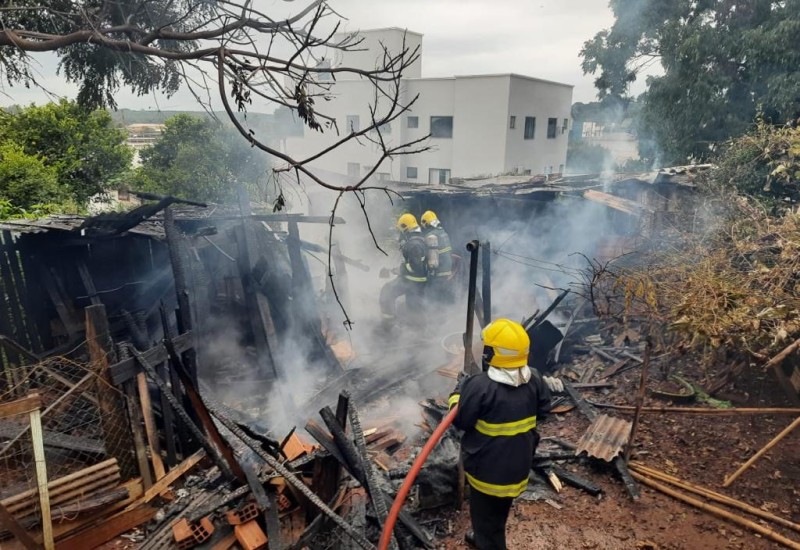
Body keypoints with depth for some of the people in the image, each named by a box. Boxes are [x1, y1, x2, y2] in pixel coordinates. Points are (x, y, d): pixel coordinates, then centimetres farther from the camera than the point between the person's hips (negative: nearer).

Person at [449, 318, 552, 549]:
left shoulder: (479, 386, -30)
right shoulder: (534, 380, -11)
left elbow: (461, 420, -18)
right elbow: (543, 410, 5)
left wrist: (459, 391, -3)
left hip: (488, 468, -6)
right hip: (518, 465, 7)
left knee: (485, 514, 17)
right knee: (499, 513, 30)